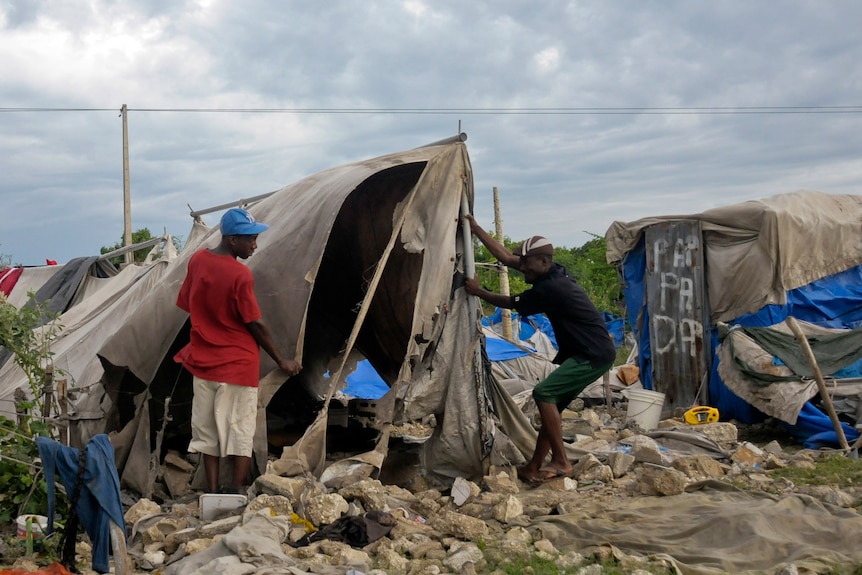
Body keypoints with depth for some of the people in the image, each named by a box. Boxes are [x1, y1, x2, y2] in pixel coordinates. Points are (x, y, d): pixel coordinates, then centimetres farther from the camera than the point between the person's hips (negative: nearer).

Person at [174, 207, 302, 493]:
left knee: (208, 430, 12)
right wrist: (281, 361, -3)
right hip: (237, 363, -6)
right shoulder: (240, 274, -19)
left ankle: (212, 494, 15)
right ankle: (237, 493, 5)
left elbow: (187, 305, 10)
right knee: (241, 432, 5)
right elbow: (255, 325, -14)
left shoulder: (197, 260, 0)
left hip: (203, 361, 6)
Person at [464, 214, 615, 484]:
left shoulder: (550, 288, -22)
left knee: (544, 393, -18)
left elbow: (511, 303, -6)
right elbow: (506, 257, 12)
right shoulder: (553, 272, 6)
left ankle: (561, 462, -13)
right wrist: (476, 229, 11)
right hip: (582, 352, 10)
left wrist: (478, 291, 7)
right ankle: (534, 467, 12)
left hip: (594, 355, -10)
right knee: (552, 402, 9)